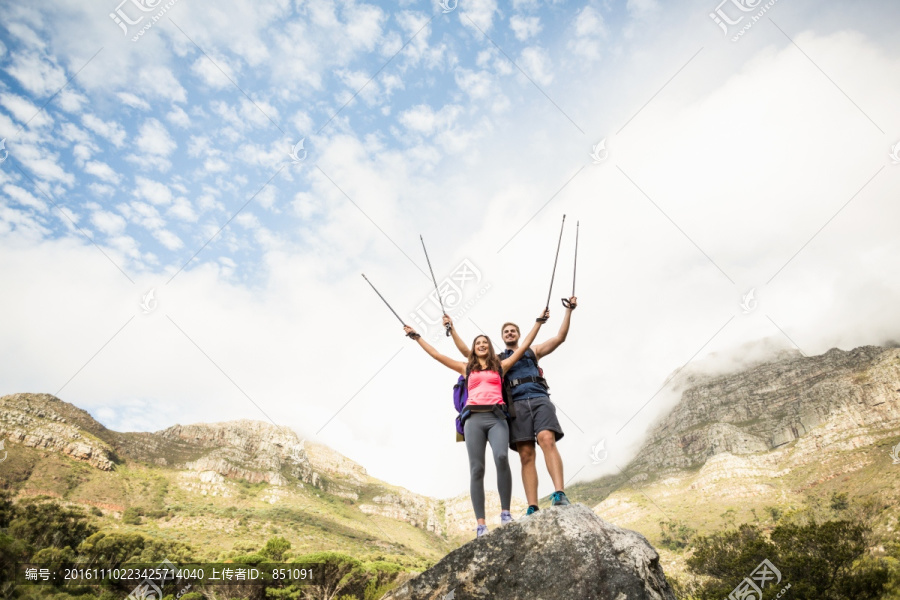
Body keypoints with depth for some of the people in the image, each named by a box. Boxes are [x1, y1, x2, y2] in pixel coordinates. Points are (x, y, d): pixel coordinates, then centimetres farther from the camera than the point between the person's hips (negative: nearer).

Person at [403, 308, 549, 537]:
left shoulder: (501, 366, 18)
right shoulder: (467, 368, 20)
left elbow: (523, 346, 18)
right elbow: (436, 355, 21)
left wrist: (539, 322, 19)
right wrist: (416, 336, 23)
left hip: (496, 417, -1)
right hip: (474, 419, 1)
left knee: (501, 458, -26)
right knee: (477, 469, -7)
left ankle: (505, 512, -14)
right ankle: (481, 524, -9)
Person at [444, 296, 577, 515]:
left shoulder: (533, 351, 26)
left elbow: (559, 338, 18)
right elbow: (466, 351, 22)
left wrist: (568, 311, 11)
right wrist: (452, 328, 18)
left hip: (540, 400, -1)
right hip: (518, 405, 1)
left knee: (547, 439, -26)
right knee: (526, 455, -9)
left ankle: (560, 494, -36)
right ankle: (532, 508, -14)